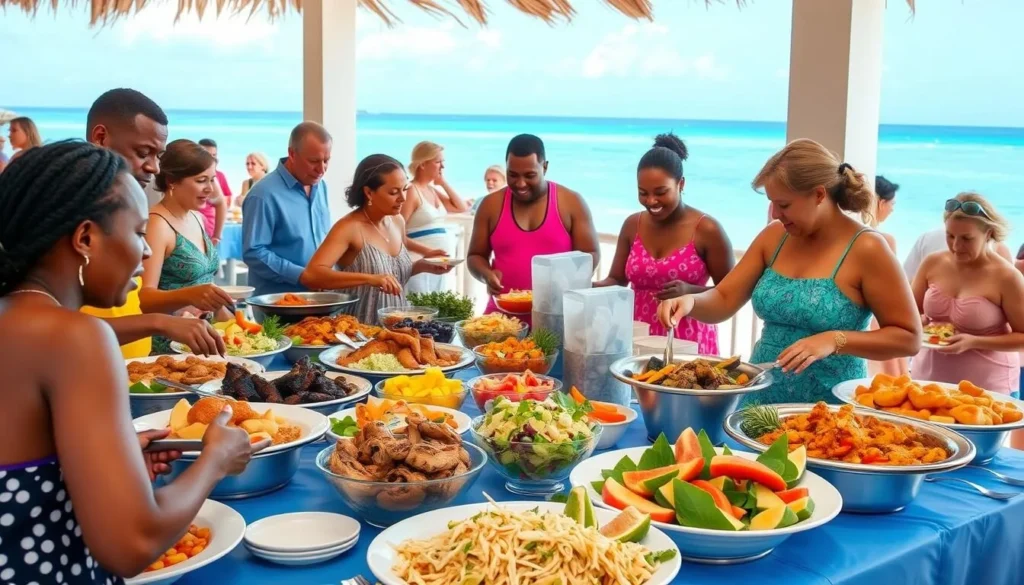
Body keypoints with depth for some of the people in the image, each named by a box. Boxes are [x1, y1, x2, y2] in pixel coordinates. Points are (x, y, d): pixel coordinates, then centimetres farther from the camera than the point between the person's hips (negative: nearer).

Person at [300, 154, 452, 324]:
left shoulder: (398, 221, 5)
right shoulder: (348, 227, -14)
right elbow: (309, 276, -27)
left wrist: (424, 265, 1)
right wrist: (370, 278, -34)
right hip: (360, 330, -6)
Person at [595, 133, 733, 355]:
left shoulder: (707, 230, -10)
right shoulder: (632, 225, 3)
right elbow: (617, 280, 10)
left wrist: (690, 291, -22)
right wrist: (593, 287, -11)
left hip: (690, 344, -4)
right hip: (640, 339, 4)